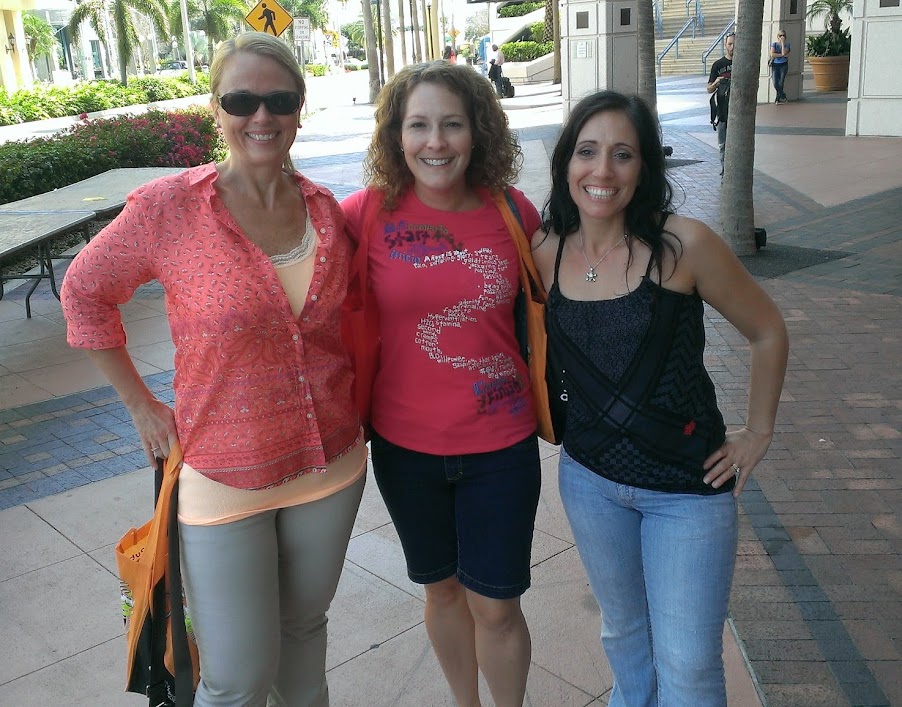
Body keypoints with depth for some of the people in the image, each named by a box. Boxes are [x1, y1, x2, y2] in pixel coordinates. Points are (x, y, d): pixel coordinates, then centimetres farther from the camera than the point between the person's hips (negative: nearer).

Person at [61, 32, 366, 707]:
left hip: (331, 467, 4)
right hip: (223, 476, -3)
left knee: (304, 625, 24)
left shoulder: (326, 209, -2)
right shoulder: (167, 207, -14)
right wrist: (142, 405, -1)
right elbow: (84, 291, 0)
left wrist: (348, 401, 6)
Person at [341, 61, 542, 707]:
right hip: (406, 443, 1)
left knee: (495, 604, 10)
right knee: (442, 586, 21)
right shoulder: (368, 212, -11)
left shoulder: (514, 211, -7)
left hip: (501, 444, 0)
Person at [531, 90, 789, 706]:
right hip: (590, 478, 4)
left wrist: (758, 433, -2)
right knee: (623, 630, 24)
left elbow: (768, 332, -6)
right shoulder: (545, 253, -7)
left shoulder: (682, 245, -18)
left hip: (688, 486, -3)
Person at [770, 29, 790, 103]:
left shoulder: (787, 44, 3)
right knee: (775, 83, -10)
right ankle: (783, 96, 12)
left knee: (781, 83, -7)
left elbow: (784, 52, -15)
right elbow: (772, 54, -11)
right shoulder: (774, 44, 4)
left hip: (783, 65, 0)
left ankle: (778, 99, 6)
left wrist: (783, 42, -12)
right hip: (775, 65, 0)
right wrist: (782, 55, -13)